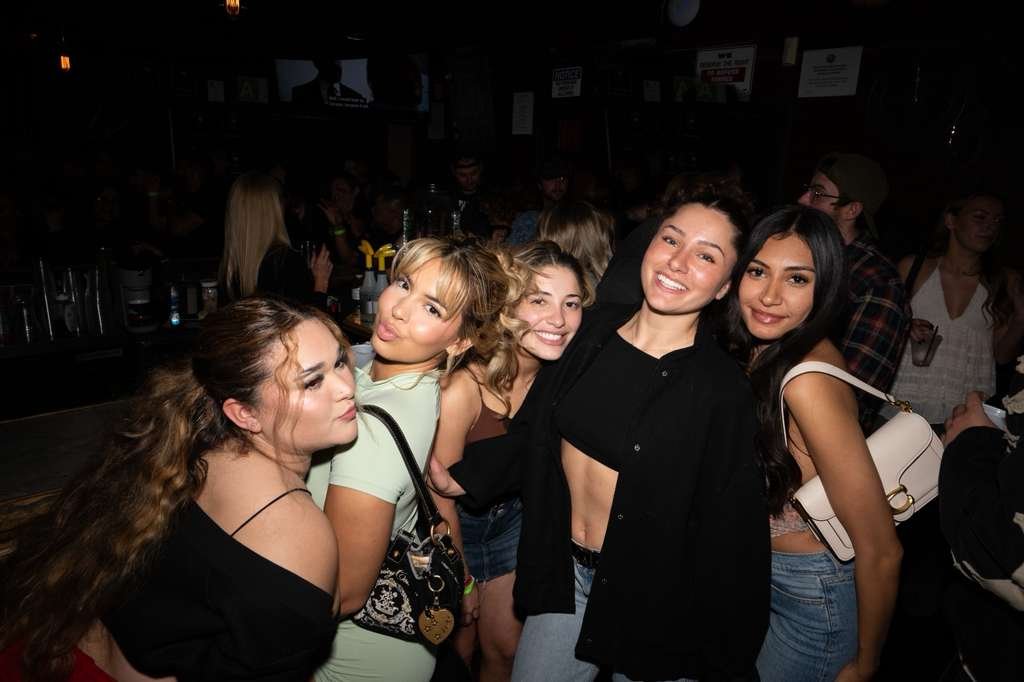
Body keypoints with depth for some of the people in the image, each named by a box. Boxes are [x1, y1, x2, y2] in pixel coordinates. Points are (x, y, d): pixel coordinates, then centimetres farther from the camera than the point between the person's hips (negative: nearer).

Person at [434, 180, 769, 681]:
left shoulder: (723, 390, -19)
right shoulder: (594, 328, -7)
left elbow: (729, 539, -12)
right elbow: (535, 430, 7)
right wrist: (462, 478, 3)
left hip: (650, 601, -4)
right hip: (562, 573, 4)